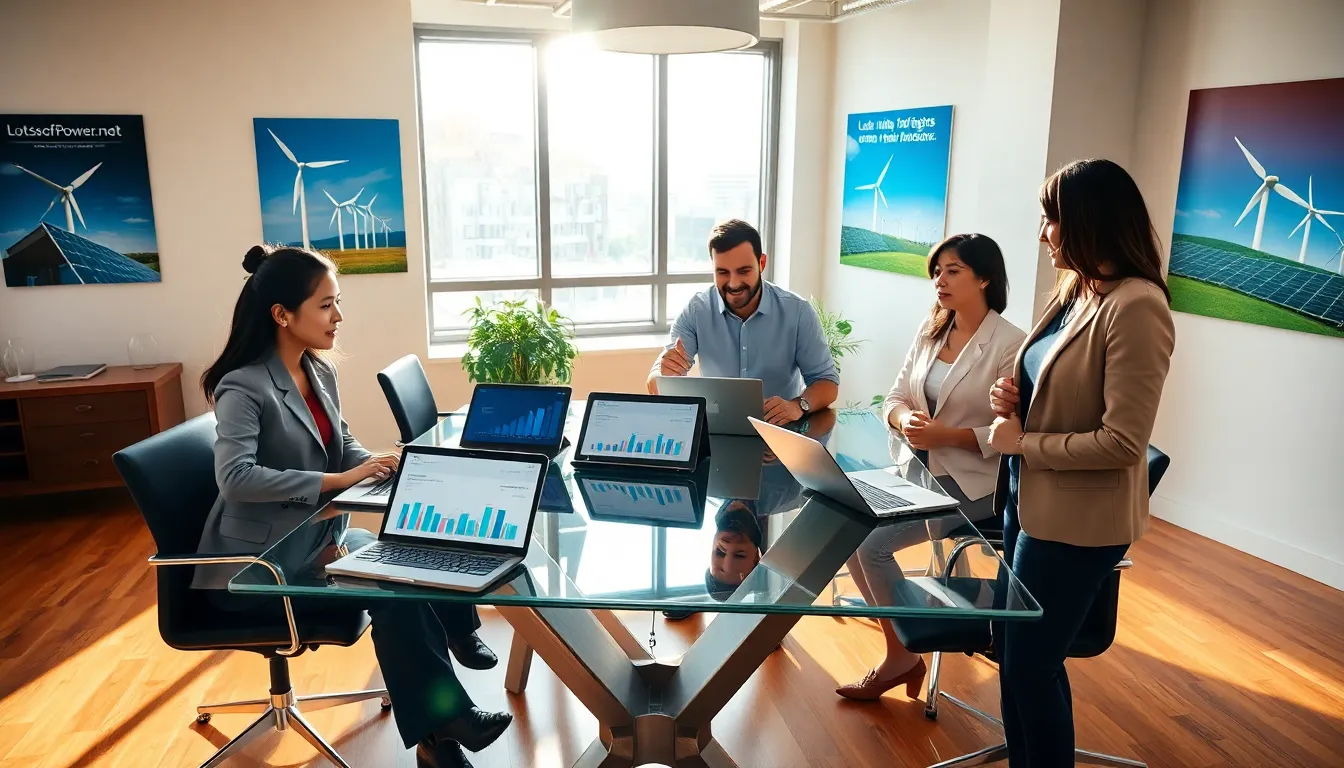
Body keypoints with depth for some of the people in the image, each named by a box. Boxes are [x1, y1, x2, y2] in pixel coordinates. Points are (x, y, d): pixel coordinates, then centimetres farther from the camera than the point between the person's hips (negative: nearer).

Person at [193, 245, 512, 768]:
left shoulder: (321, 373, 6)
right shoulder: (243, 388, -18)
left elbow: (343, 448, 14)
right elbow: (236, 478, -32)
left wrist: (382, 465, -7)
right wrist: (338, 481, -31)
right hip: (255, 563, -7)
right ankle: (445, 720, -9)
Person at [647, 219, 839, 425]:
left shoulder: (797, 311, -8)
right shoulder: (696, 311, -6)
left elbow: (827, 381, -5)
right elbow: (656, 388, -9)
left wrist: (799, 405, -28)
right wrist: (665, 374, -34)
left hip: (782, 428, -1)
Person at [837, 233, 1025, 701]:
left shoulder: (1009, 345, -15)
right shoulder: (930, 330, 7)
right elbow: (895, 396, 8)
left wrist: (947, 435, -23)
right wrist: (904, 419, -14)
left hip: (973, 482, -7)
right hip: (920, 468, 7)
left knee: (873, 542, -18)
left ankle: (903, 657, 6)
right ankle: (898, 641, 8)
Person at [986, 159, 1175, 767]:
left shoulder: (1137, 306, -21)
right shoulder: (1074, 291, 7)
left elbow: (1123, 442, -24)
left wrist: (1022, 442, -15)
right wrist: (1016, 399, -1)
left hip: (1077, 517, -9)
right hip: (1029, 498, 9)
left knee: (1030, 662, 6)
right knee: (1011, 646, 20)